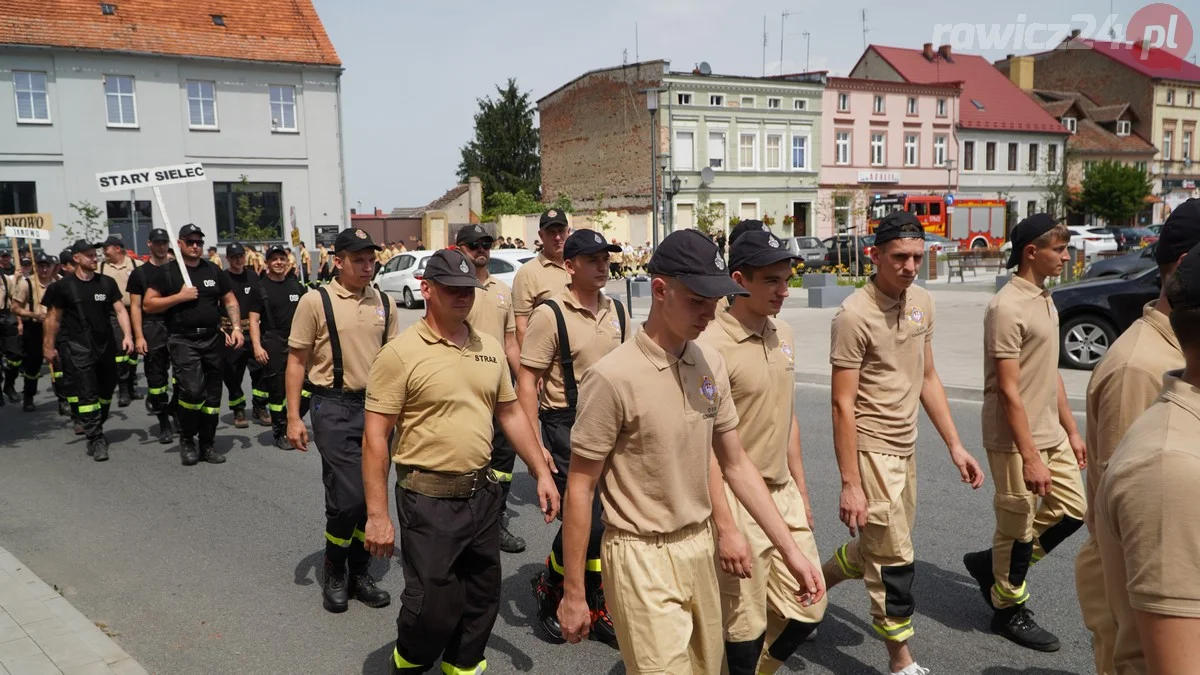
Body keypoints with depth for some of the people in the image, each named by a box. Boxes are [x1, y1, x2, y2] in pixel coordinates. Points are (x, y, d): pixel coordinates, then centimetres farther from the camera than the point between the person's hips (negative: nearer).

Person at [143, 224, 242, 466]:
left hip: (213, 339, 4)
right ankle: (186, 440, 4)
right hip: (183, 340, -4)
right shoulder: (168, 272, 1)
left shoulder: (214, 271, 12)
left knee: (212, 394, 7)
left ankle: (207, 445, 19)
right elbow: (148, 304, -2)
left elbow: (230, 301, 15)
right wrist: (180, 296, -12)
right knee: (192, 390, -19)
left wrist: (236, 327, 0)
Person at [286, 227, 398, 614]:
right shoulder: (316, 301, -6)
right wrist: (293, 417, -8)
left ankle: (359, 573, 27)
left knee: (371, 496, 10)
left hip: (376, 406, 5)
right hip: (334, 408, -4)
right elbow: (296, 362, -3)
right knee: (348, 497, -7)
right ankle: (333, 574, 17)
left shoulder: (384, 303, 7)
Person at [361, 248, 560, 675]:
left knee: (482, 599, 16)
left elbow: (511, 413, 14)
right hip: (429, 500, -5)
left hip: (483, 494, 6)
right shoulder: (400, 354, -12)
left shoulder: (490, 348, 5)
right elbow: (375, 438, -12)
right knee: (432, 605, 2)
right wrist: (377, 515, -14)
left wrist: (542, 473, 9)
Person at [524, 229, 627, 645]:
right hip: (568, 426, -6)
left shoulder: (616, 310, 7)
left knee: (605, 520, 10)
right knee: (585, 521, -6)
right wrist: (533, 444, -17)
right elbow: (527, 379, -12)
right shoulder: (550, 314, -12)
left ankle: (595, 607, 25)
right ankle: (548, 585, 23)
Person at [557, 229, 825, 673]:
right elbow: (579, 489, -12)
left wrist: (790, 552, 6)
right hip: (642, 559, -6)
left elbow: (735, 465, 8)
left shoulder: (711, 364, 0)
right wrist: (574, 594, -8)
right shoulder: (614, 377, -19)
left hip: (700, 548, 6)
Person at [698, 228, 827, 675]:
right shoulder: (712, 345, -19)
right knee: (746, 629, 6)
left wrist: (801, 490, 17)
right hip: (738, 501, -7)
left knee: (807, 610, 16)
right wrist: (725, 527, -19)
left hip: (784, 495, 7)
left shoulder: (783, 333, 6)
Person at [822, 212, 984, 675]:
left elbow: (927, 379, 13)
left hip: (905, 448, 8)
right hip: (871, 450, -8)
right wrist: (850, 483, -19)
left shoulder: (922, 301, 5)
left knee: (878, 546, 20)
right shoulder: (855, 316, -18)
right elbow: (843, 404, -18)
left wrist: (954, 445, 9)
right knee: (895, 560, 2)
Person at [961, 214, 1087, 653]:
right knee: (1018, 528, 5)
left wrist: (1071, 430, 17)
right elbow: (1009, 390, -22)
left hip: (1050, 434, 9)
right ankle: (1009, 611, 24)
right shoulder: (1008, 307, -19)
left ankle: (993, 565, 28)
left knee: (1072, 509, 14)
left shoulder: (1045, 301, 11)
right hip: (1016, 440, -9)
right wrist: (1029, 457, -22)